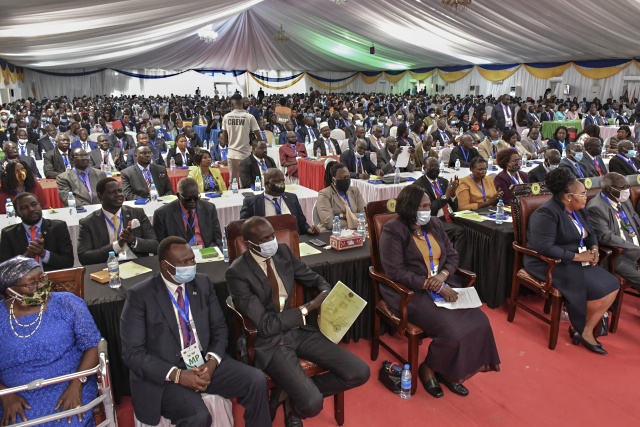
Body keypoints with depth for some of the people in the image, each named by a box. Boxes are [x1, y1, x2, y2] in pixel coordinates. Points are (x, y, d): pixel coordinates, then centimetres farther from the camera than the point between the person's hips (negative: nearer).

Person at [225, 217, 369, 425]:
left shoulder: (283, 252, 0)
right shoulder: (237, 273, -17)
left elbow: (315, 279, 14)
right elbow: (265, 325, -19)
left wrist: (326, 296, -8)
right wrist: (307, 308, -19)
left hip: (298, 329, 6)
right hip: (269, 341, -6)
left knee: (360, 372, -6)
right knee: (312, 404, -26)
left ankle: (287, 394, 9)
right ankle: (296, 400, 13)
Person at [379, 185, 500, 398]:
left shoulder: (435, 225, 14)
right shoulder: (393, 231, -9)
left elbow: (452, 255, 15)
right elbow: (395, 271, -17)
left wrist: (443, 275, -8)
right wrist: (432, 285, -20)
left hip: (442, 286, 7)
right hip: (411, 292, -7)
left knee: (479, 321, -12)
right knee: (451, 330, -25)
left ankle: (448, 372, 7)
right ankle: (428, 369, 6)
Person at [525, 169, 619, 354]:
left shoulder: (578, 209, 10)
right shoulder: (546, 213, -19)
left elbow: (591, 233, 21)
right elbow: (544, 247, -27)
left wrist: (593, 248, -2)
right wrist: (577, 256, -22)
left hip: (576, 260, 9)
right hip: (550, 263, -9)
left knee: (612, 286, -8)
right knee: (597, 289, -21)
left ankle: (586, 331, 1)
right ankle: (579, 328, 4)